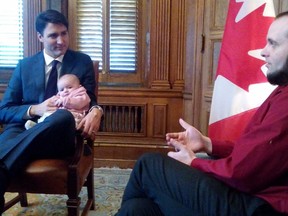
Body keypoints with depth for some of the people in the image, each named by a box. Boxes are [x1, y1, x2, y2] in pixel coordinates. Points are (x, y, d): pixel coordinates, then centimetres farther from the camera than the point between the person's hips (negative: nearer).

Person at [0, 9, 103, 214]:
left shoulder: (83, 62, 14)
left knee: (63, 116, -40)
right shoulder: (24, 65, 16)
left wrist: (96, 111, -17)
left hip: (61, 134, 0)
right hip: (25, 128, 1)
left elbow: (90, 101, 11)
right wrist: (35, 110, -10)